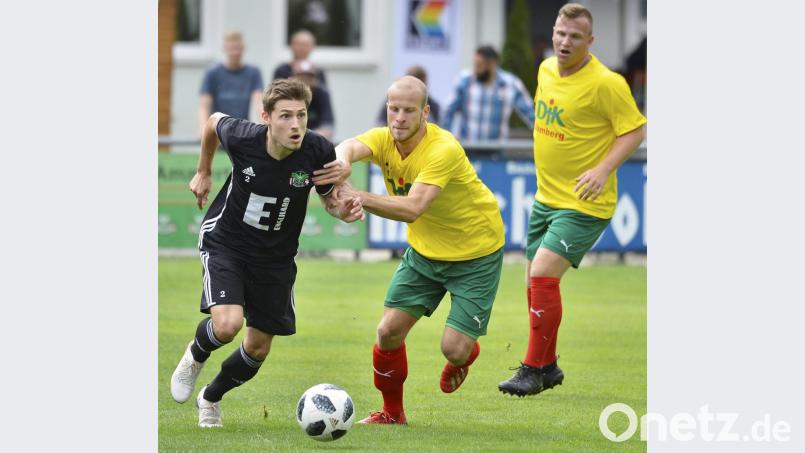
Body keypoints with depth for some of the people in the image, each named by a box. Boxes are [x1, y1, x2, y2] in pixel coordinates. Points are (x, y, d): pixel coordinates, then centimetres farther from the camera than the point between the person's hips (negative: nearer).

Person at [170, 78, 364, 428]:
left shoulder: (318, 152, -22)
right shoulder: (242, 137, -25)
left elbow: (329, 198, -3)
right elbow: (214, 121, 0)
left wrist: (343, 210, -26)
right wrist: (203, 172, 11)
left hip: (276, 256, 3)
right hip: (225, 242, -3)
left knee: (257, 349, 9)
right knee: (228, 323, -26)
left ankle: (211, 399, 40)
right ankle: (195, 356, 11)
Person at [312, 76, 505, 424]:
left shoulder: (444, 149, -31)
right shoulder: (384, 140, -13)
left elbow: (412, 208, -42)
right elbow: (351, 147, -37)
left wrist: (356, 197, -54)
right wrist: (343, 164, -62)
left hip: (476, 254, -5)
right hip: (425, 251, 5)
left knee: (454, 348, -9)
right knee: (389, 330, -5)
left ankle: (466, 355, 30)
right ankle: (392, 412, 18)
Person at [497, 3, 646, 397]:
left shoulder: (606, 83, -18)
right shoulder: (547, 70, 5)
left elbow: (635, 129, -14)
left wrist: (603, 169, -25)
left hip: (584, 204, -8)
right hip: (546, 197, 8)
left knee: (543, 275, -17)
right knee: (535, 282, 12)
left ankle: (534, 370, -7)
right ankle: (548, 365, 28)